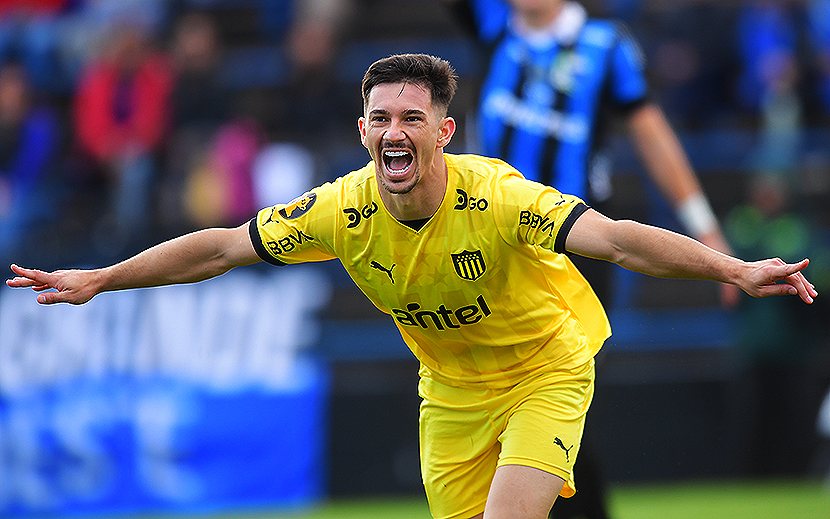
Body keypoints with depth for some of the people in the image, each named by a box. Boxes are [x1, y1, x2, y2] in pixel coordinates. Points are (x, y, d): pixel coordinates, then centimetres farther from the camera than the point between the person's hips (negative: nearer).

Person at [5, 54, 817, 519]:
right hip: (451, 390, 4)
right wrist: (98, 281, -4)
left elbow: (615, 238, -42)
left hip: (546, 369, -4)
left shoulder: (495, 197, -31)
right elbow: (219, 247, -7)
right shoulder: (344, 210, -19)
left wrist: (734, 271, -56)